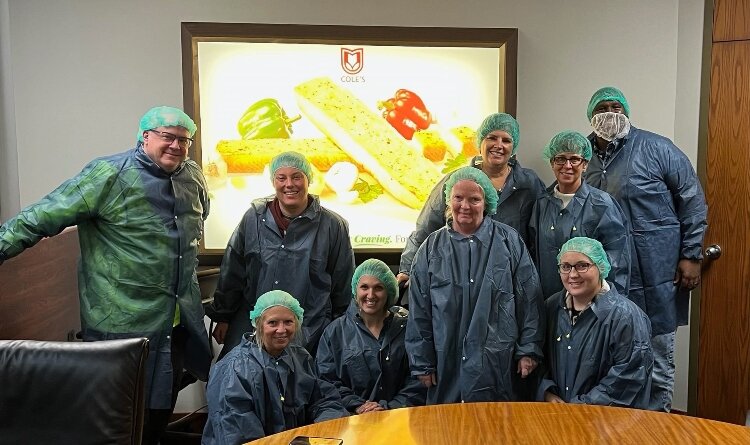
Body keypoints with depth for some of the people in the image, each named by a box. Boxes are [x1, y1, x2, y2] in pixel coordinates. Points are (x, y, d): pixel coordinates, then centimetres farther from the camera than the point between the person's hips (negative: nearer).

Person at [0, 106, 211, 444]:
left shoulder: (194, 176, 5)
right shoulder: (108, 175, -15)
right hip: (124, 324, -6)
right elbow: (39, 219, -14)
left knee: (163, 404, 21)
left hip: (181, 319, 6)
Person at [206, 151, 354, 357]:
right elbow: (231, 273, 9)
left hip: (310, 333, -2)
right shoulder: (253, 218, 2)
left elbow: (343, 284, 4)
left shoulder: (332, 226, -3)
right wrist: (223, 317, 11)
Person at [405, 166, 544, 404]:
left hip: (498, 365, -1)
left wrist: (529, 350, -1)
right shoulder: (431, 248, 2)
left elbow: (530, 300, 1)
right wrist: (422, 363, 3)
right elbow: (419, 311, 4)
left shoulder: (509, 241, 0)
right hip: (447, 366, 1)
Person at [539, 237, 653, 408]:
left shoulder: (625, 316, -12)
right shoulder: (552, 306, 6)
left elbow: (626, 378, -14)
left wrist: (580, 406, -13)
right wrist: (547, 393, -1)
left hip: (606, 416, -3)